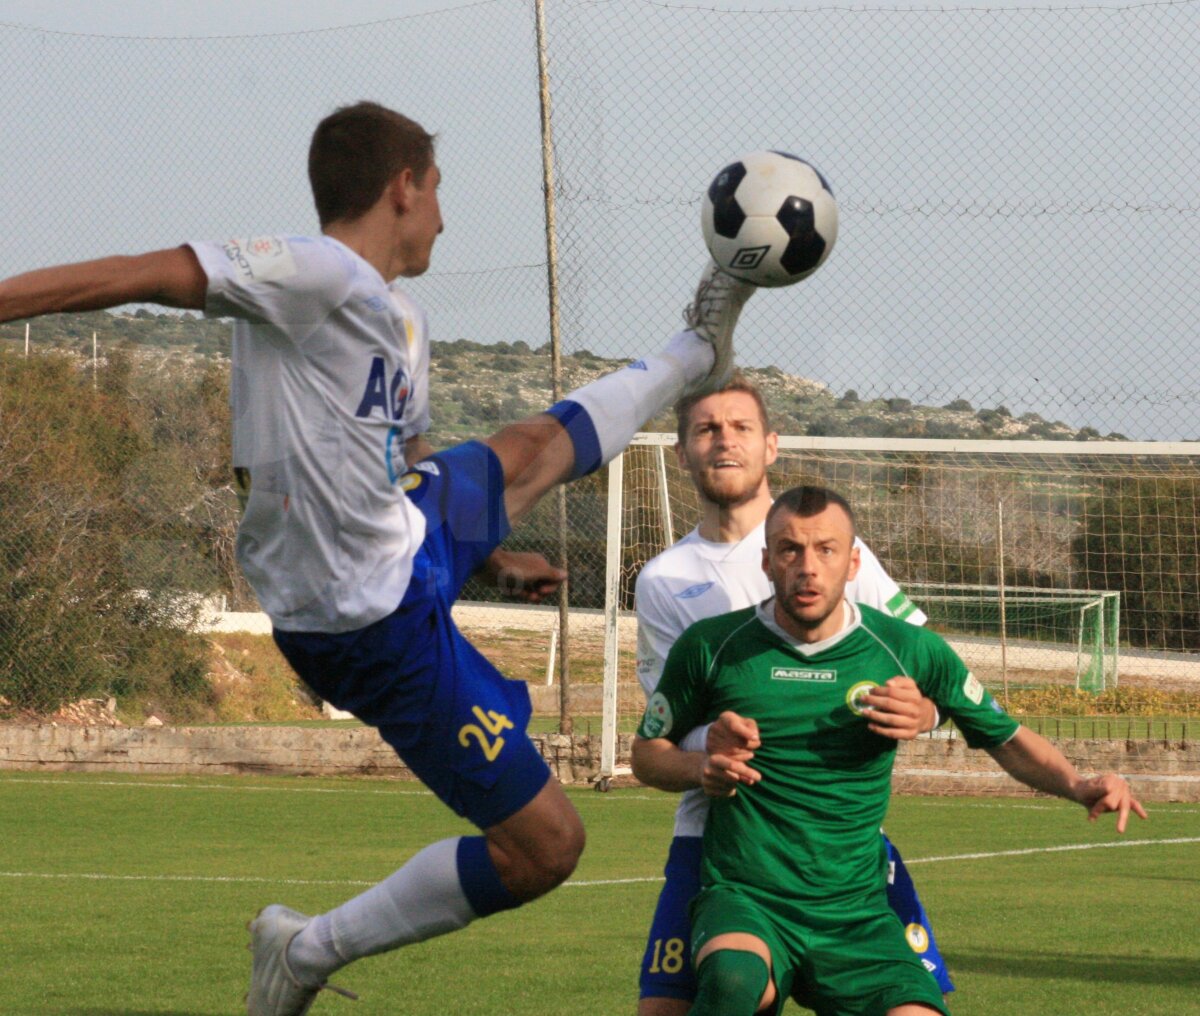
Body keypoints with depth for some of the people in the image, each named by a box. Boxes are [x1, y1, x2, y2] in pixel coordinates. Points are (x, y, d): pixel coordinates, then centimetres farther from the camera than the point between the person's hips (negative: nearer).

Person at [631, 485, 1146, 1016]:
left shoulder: (909, 650, 3)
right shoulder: (711, 647, 1)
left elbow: (1007, 739, 13)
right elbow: (646, 752, 16)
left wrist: (1077, 785, -6)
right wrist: (702, 768, -6)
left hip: (857, 916, 2)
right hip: (743, 900, -2)